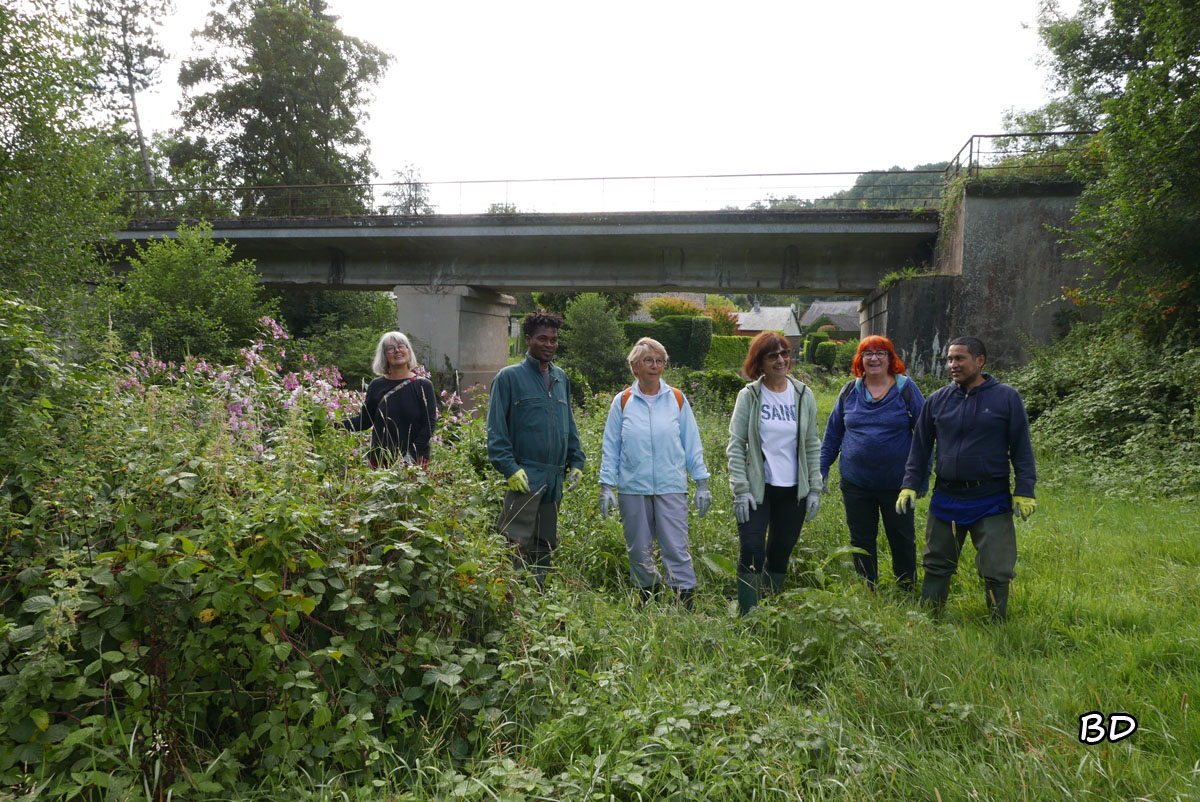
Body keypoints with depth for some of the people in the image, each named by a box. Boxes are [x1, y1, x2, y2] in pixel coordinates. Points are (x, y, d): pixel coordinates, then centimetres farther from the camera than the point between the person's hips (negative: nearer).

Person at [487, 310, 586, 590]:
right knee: (520, 544, -8)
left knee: (546, 543, 13)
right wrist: (510, 468, -15)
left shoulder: (560, 378, 16)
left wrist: (576, 462, 13)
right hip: (525, 476, -6)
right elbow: (496, 428, -6)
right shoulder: (509, 377, -2)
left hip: (555, 477, 6)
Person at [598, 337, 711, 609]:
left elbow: (692, 444, 9)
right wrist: (606, 486, 1)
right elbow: (611, 448, 8)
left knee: (677, 549, -4)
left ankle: (687, 605, 2)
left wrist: (702, 484, 5)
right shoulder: (622, 401, 6)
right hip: (633, 487, 1)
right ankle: (647, 600, 24)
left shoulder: (677, 399, 6)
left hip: (671, 487, -1)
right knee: (639, 551, 8)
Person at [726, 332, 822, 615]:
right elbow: (735, 445, -5)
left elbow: (812, 445, 9)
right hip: (757, 488, -3)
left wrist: (815, 488, 4)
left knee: (780, 555, 10)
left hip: (793, 490, 3)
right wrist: (740, 489, -11)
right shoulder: (749, 396, -3)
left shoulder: (803, 395, 5)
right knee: (752, 552, -11)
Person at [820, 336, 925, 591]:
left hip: (897, 483, -2)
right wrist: (823, 468, 7)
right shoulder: (849, 391, 5)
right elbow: (833, 432, 11)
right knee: (861, 541, 12)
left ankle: (907, 589, 31)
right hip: (855, 482, 3)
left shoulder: (907, 389, -3)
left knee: (903, 539, 11)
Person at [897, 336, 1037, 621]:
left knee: (996, 571, 4)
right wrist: (910, 485, 4)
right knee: (936, 566, 12)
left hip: (991, 501, -2)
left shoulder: (1006, 397, -2)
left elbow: (1022, 448, 1)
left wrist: (1024, 491, -4)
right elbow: (920, 447, 10)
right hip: (946, 499, 3)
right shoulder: (938, 400, 5)